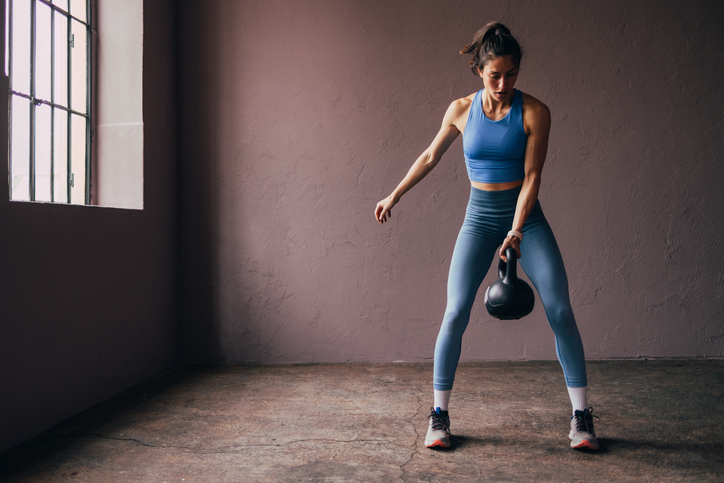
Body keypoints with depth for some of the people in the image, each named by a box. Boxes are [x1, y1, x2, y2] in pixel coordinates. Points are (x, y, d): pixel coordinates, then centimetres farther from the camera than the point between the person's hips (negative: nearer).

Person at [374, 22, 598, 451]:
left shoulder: (534, 112, -8)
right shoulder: (461, 110, -1)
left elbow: (531, 176, -12)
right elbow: (430, 157, 14)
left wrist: (516, 231, -22)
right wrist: (395, 196, 19)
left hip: (526, 215, -1)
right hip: (480, 216, 1)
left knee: (560, 309, -8)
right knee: (455, 312, -10)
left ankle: (582, 416, 5)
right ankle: (440, 415, 4)